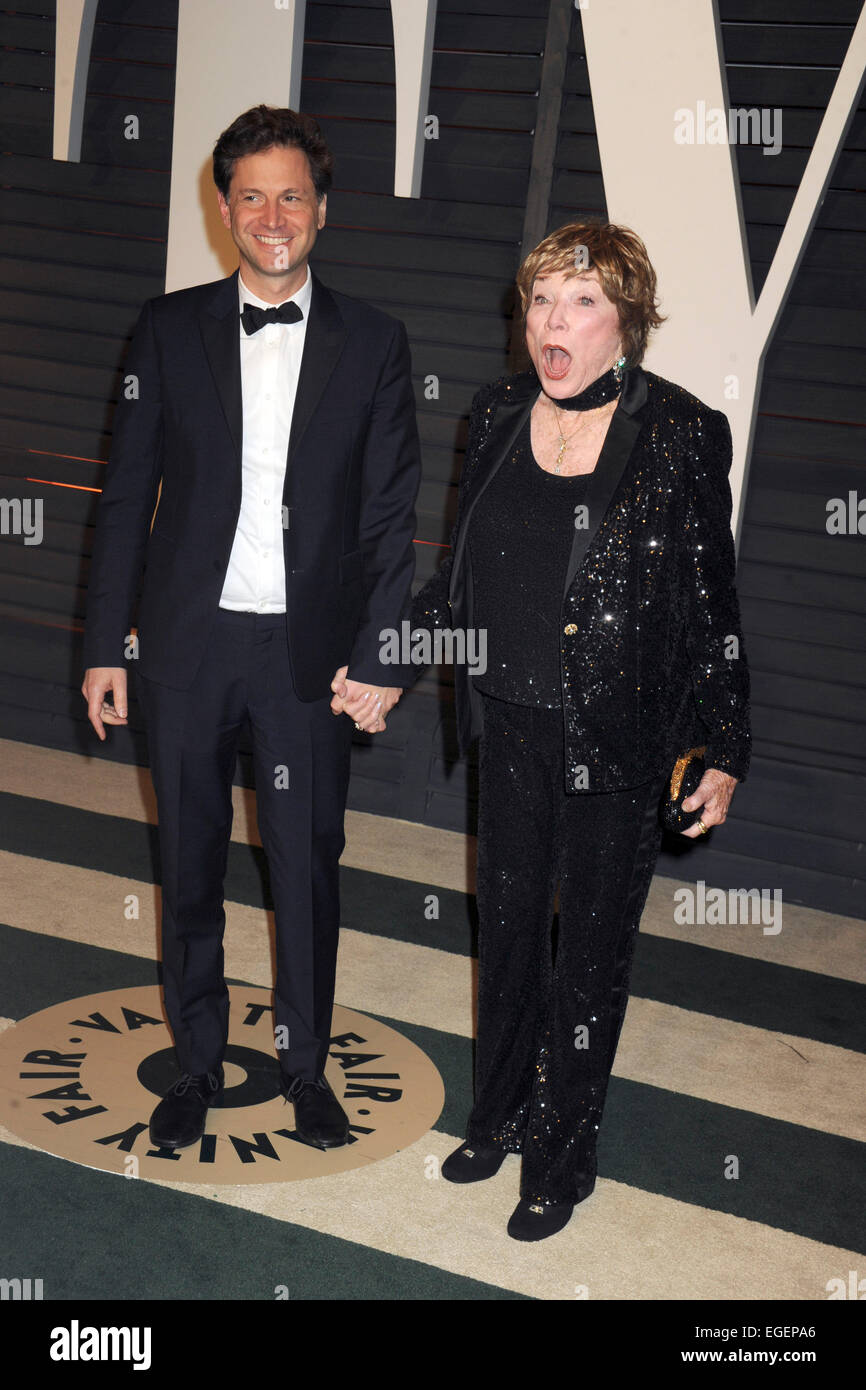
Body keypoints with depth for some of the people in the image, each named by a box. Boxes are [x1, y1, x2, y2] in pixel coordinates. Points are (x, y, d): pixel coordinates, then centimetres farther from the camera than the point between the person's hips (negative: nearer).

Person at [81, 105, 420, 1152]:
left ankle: (305, 1065, 29)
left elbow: (390, 514, 0)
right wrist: (105, 643, 1)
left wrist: (377, 657, -7)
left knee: (307, 866, 9)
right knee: (188, 866, 12)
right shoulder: (170, 329, 3)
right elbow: (126, 494, 4)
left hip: (311, 652, -1)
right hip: (187, 642, 1)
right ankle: (197, 1064, 31)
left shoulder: (372, 344, 2)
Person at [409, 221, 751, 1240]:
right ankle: (500, 1117, 43)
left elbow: (711, 606, -8)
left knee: (591, 949, 11)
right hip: (512, 729, 5)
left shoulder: (682, 434, -12)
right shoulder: (497, 416, 1)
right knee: (506, 926, 19)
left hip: (617, 745, -4)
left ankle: (563, 1158, 32)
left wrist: (725, 754, -7)